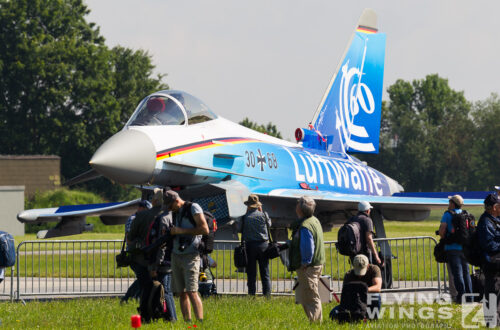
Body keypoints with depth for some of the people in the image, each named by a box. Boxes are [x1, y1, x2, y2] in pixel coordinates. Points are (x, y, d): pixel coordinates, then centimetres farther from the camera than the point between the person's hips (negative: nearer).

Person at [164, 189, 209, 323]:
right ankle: (187, 322, 8)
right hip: (176, 256, 7)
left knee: (191, 291, -15)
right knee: (181, 292, 5)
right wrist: (168, 233, 5)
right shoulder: (176, 212, 18)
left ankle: (201, 322, -16)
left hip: (190, 256, -7)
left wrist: (181, 231, -13)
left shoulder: (193, 208, -4)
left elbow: (205, 229, -12)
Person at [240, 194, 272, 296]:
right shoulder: (263, 215, -3)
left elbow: (241, 230, 3)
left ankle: (251, 294, 5)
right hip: (263, 245, 1)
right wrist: (261, 212, 17)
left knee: (251, 273, 5)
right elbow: (269, 224, 14)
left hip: (250, 246, -1)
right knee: (265, 273, 6)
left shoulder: (245, 218, -8)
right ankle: (267, 294, 3)